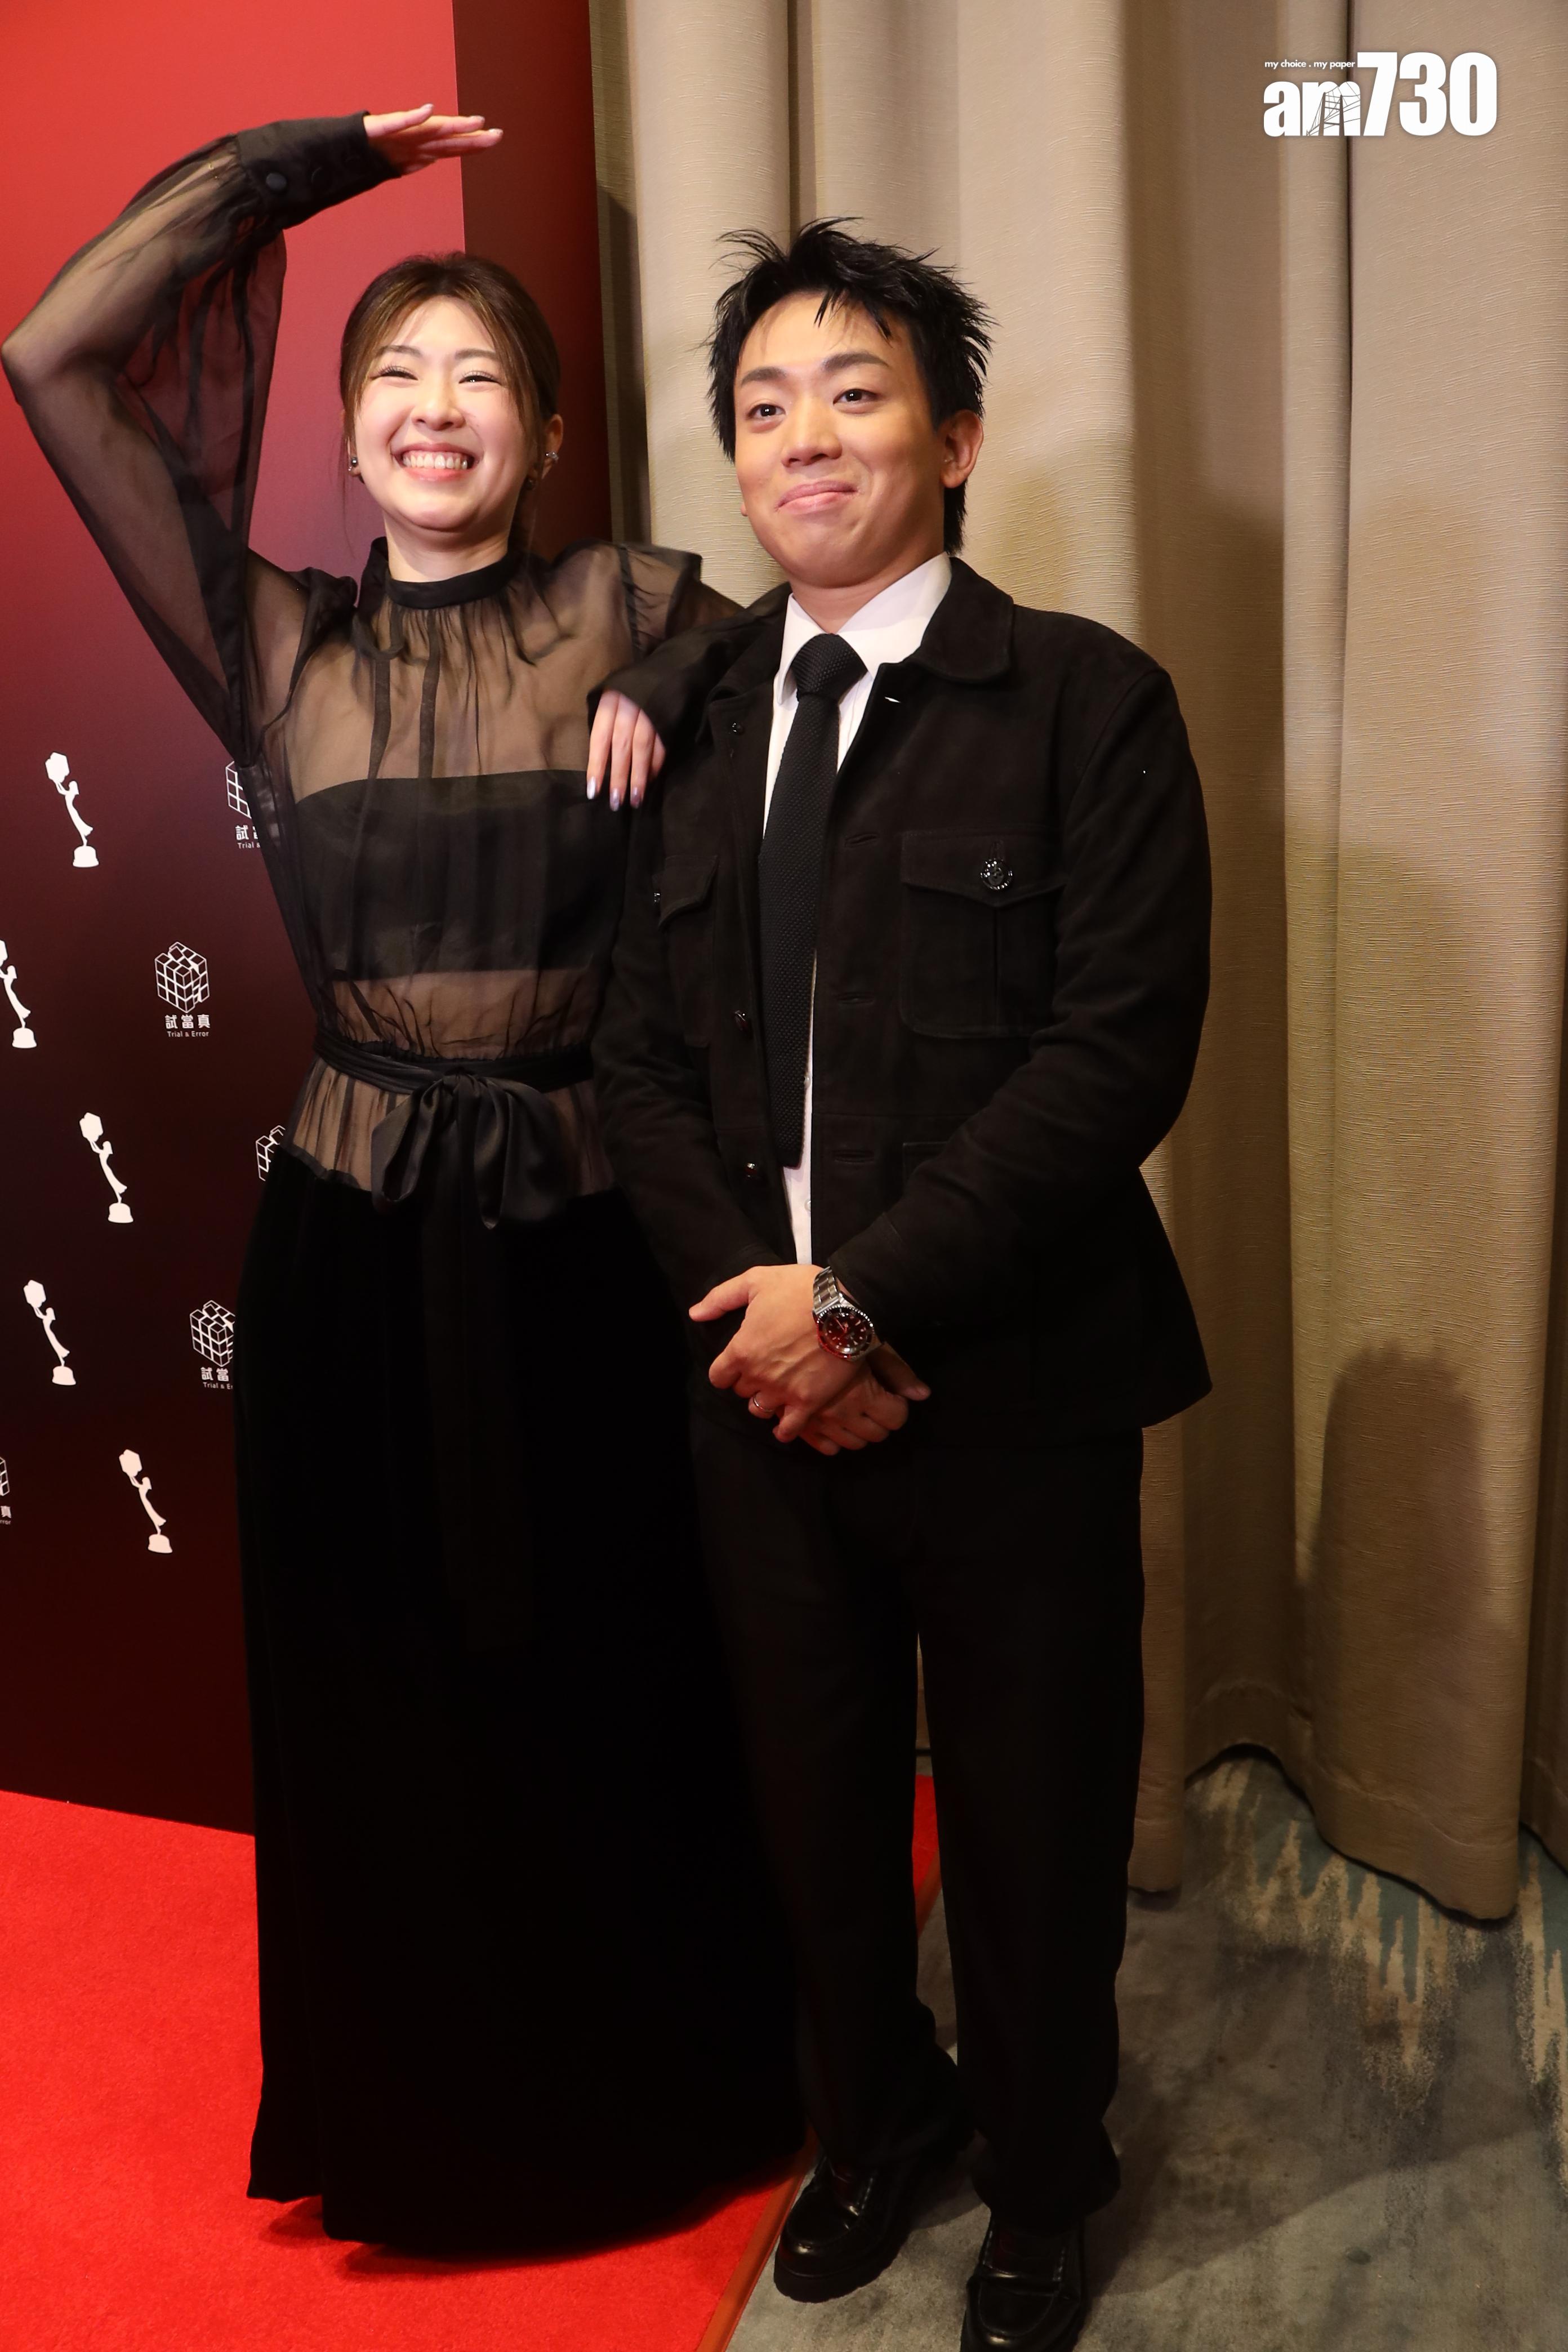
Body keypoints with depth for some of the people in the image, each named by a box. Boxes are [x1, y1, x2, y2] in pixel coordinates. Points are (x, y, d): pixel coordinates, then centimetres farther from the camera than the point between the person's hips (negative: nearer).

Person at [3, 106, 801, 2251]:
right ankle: (415, 2117, 40)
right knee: (382, 1700, 14)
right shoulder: (277, 648, 4)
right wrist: (312, 162, 4)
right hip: (356, 1244, 2)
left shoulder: (633, 612, 2)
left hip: (586, 1231, -1)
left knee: (615, 1691, 12)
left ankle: (652, 2102, 40)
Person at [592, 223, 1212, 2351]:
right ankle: (877, 2116, 49)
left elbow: (1123, 1048, -15)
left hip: (1015, 1391, -3)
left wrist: (863, 1296, -18)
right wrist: (754, 1305, -9)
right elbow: (638, 1045, 5)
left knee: (1033, 1826, 14)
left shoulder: (1090, 703, -6)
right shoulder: (677, 708, 7)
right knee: (815, 1794, 20)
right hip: (758, 1370, 4)